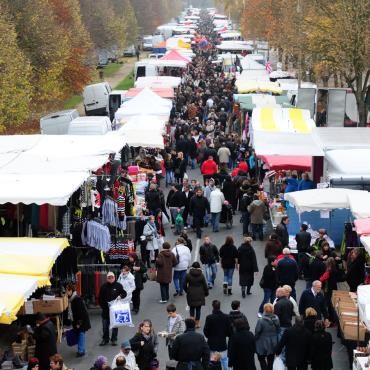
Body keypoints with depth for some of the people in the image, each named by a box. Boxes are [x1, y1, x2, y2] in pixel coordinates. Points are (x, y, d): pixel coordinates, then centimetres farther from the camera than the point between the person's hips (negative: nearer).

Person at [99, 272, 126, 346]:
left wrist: (120, 296, -15)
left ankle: (114, 339, 18)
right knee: (105, 325, 8)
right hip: (105, 309, 1)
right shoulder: (104, 286, 0)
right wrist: (102, 306, -5)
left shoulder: (118, 285, -2)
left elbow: (124, 293, 6)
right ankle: (105, 339, 20)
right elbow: (100, 298, 4)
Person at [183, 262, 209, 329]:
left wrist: (187, 291, 16)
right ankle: (197, 323, 13)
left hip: (191, 295, 0)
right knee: (198, 309, 8)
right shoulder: (201, 275, -9)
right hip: (199, 295, 0)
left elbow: (185, 285, -2)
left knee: (192, 308, 16)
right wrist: (206, 293, 11)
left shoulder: (188, 275, -7)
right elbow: (205, 286, -4)